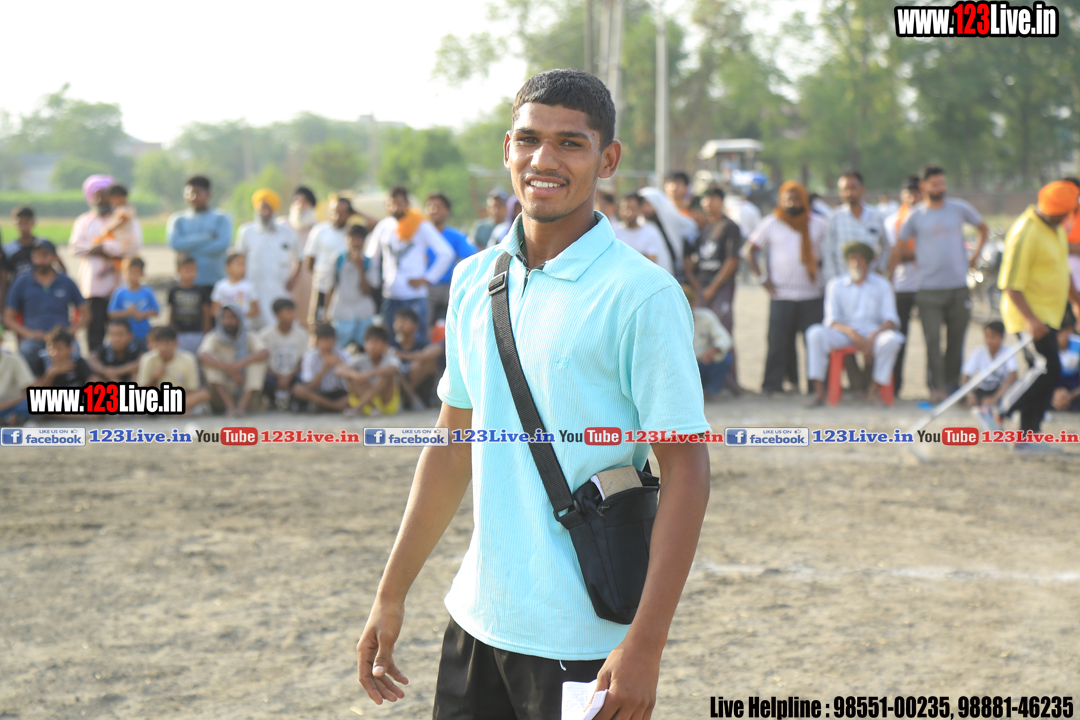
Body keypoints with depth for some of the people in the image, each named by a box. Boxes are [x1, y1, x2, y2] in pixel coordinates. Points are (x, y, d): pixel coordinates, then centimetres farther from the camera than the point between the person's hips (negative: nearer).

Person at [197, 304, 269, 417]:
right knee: (210, 361, -23)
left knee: (258, 361, -21)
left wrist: (241, 363, -37)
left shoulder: (249, 338, 2)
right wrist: (227, 367, -39)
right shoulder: (213, 338, -2)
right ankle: (229, 406, -36)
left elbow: (265, 353, -20)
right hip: (222, 390, -1)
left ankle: (242, 406, -35)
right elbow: (203, 356, -24)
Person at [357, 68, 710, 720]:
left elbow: (686, 474, -13)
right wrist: (392, 597, 15)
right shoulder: (475, 281, 7)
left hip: (585, 643, -5)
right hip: (477, 618, 6)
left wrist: (646, 645, -19)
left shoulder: (642, 296, -11)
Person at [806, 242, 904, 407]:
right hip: (843, 333, 0)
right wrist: (851, 332, -20)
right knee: (815, 333, -29)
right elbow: (831, 320, 1)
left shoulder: (882, 285, 11)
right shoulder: (836, 285, 12)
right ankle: (819, 392, -30)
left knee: (891, 340, -34)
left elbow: (891, 320, 1)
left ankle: (874, 390, -20)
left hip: (872, 333, 0)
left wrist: (873, 337, -20)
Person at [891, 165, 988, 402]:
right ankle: (937, 387, -7)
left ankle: (952, 384, 17)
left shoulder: (959, 209, 6)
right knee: (932, 340, -10)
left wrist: (976, 254, 13)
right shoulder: (915, 216, 2)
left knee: (956, 340, 6)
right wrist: (888, 279, 3)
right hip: (929, 289, -2)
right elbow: (898, 249, 7)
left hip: (958, 287, 2)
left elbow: (983, 228, 23)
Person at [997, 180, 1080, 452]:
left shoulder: (1055, 227, 10)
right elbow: (1011, 284, -23)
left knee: (1046, 374, 9)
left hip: (1050, 315, 9)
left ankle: (1028, 437, 15)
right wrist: (1030, 319, -31)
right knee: (1049, 370, -17)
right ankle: (998, 414, -9)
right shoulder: (1025, 233, -21)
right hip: (1030, 316, -9)